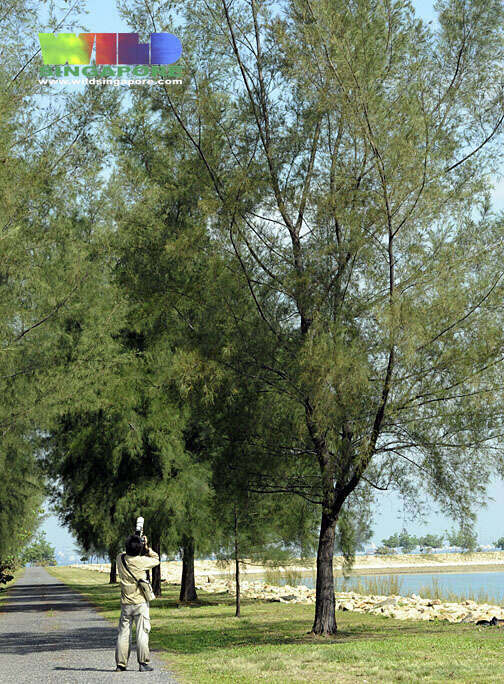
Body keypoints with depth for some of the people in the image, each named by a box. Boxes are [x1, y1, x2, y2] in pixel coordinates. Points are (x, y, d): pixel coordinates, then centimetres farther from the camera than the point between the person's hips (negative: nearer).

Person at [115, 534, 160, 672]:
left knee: (123, 633, 8)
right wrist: (147, 548, 5)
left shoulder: (120, 559, -3)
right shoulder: (141, 561, -14)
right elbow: (156, 560, 4)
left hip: (125, 603, 4)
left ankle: (120, 664, 9)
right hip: (140, 603, -4)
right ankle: (143, 664, 1)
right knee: (142, 633, 1)